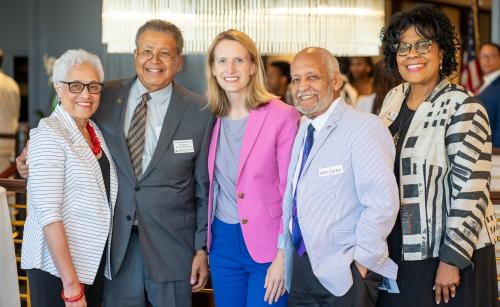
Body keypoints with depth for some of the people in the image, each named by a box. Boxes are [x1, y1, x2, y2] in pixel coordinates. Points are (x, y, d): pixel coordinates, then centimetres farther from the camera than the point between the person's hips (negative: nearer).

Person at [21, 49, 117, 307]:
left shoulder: (94, 131, 8)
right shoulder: (49, 135, -16)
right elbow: (48, 214, -21)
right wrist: (71, 284, -23)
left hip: (96, 260, 7)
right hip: (58, 267, -7)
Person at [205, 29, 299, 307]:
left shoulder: (282, 116, -10)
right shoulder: (212, 119, 6)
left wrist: (283, 256, -14)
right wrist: (203, 246, 8)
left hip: (267, 243, -5)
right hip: (222, 242, 5)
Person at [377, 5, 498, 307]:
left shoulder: (462, 107, -14)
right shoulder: (394, 98, 6)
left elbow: (471, 189, -17)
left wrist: (452, 260, -18)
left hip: (448, 252, -6)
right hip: (399, 250, 6)